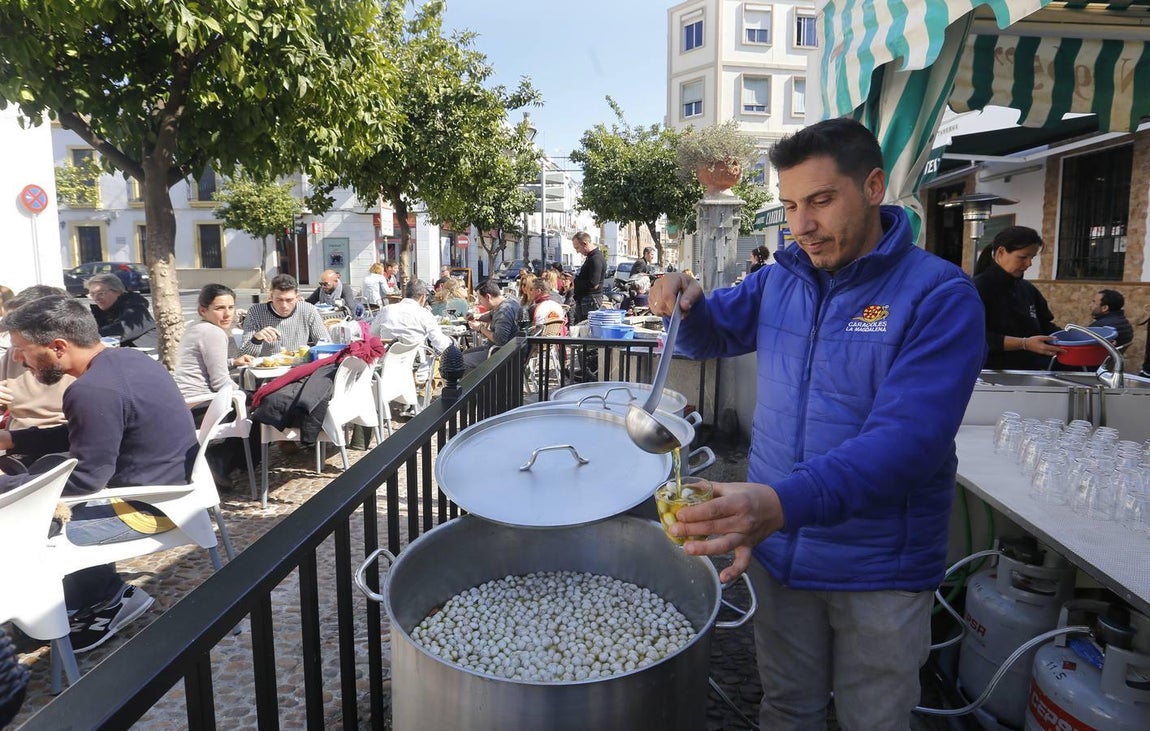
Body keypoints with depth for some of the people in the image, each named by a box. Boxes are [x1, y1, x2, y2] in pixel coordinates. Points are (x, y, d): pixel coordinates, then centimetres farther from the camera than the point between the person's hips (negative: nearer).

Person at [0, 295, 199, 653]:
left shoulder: (94, 390, -26)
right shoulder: (125, 358, 5)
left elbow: (84, 480, -19)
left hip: (152, 504, -10)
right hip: (169, 482, 10)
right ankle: (106, 596, 23)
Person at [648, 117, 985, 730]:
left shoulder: (939, 295, -17)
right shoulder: (781, 279, 0)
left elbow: (906, 438, -28)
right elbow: (710, 336, 15)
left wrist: (784, 504, -42)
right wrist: (685, 304, -10)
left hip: (880, 570, -4)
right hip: (778, 550, 4)